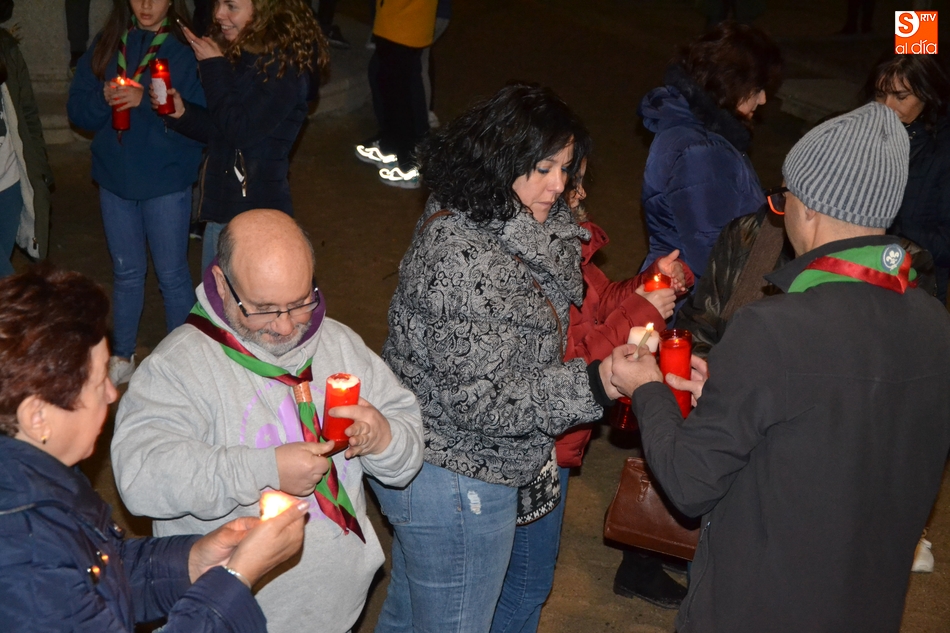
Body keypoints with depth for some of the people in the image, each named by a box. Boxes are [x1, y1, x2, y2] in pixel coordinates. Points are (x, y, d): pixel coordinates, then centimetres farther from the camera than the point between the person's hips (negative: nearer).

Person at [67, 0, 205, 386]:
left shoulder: (186, 49, -10)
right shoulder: (106, 44, 3)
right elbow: (77, 109, 3)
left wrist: (145, 102, -27)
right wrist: (103, 98, -17)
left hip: (166, 183, -4)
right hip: (115, 180, 4)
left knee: (172, 274, 6)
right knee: (126, 272, 17)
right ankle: (122, 355, 32)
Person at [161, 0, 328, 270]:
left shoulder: (286, 63, -18)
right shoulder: (237, 54, 8)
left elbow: (240, 131, -21)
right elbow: (219, 130, 14)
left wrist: (213, 67, -15)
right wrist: (182, 112, -5)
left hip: (256, 211, -8)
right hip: (223, 204, 8)